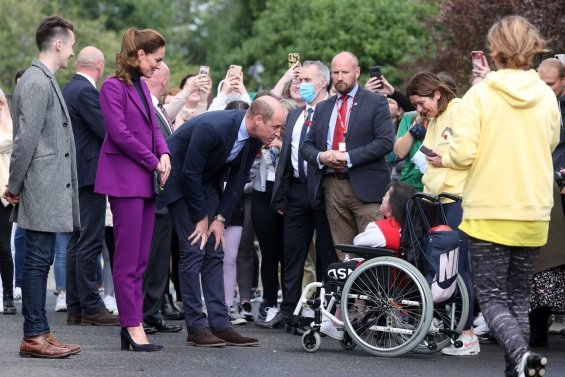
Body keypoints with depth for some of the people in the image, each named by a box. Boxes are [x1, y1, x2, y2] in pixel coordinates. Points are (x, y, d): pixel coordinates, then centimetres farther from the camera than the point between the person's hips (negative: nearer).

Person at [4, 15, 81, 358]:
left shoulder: (46, 81, 17)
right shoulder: (36, 83, -15)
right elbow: (26, 139, -18)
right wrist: (15, 186, -13)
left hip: (51, 189, 10)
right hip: (42, 189, -10)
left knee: (41, 261, 11)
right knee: (38, 260, -6)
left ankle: (40, 332, 15)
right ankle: (34, 336, -2)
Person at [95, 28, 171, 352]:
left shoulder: (142, 86, 16)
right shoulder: (114, 86, -8)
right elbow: (120, 133, -15)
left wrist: (164, 154, -4)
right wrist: (153, 162, -10)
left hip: (146, 180, 8)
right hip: (125, 179, -8)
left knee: (141, 259, 7)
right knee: (128, 260, -5)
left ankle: (131, 325, 9)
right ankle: (134, 327, -3)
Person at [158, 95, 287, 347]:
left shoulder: (255, 137, -11)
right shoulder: (212, 127, -34)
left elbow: (239, 177, 0)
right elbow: (189, 174, -26)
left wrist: (220, 219, -5)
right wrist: (201, 218, -17)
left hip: (207, 181, 7)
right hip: (179, 178, -7)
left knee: (214, 252, 3)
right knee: (193, 250, -12)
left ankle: (220, 325, 3)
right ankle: (196, 328, -9)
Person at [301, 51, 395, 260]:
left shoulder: (376, 102, 3)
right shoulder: (322, 108, 19)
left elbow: (386, 141, -8)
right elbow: (307, 145, 18)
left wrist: (348, 156, -14)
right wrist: (319, 157, -6)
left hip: (364, 186, -5)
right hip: (332, 187, 5)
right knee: (343, 254, 4)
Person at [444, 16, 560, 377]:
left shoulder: (481, 93, -11)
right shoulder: (546, 96, 2)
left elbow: (462, 154, -16)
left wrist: (444, 158, 5)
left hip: (489, 212, -4)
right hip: (534, 212, 4)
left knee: (492, 297, -1)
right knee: (519, 298, 14)